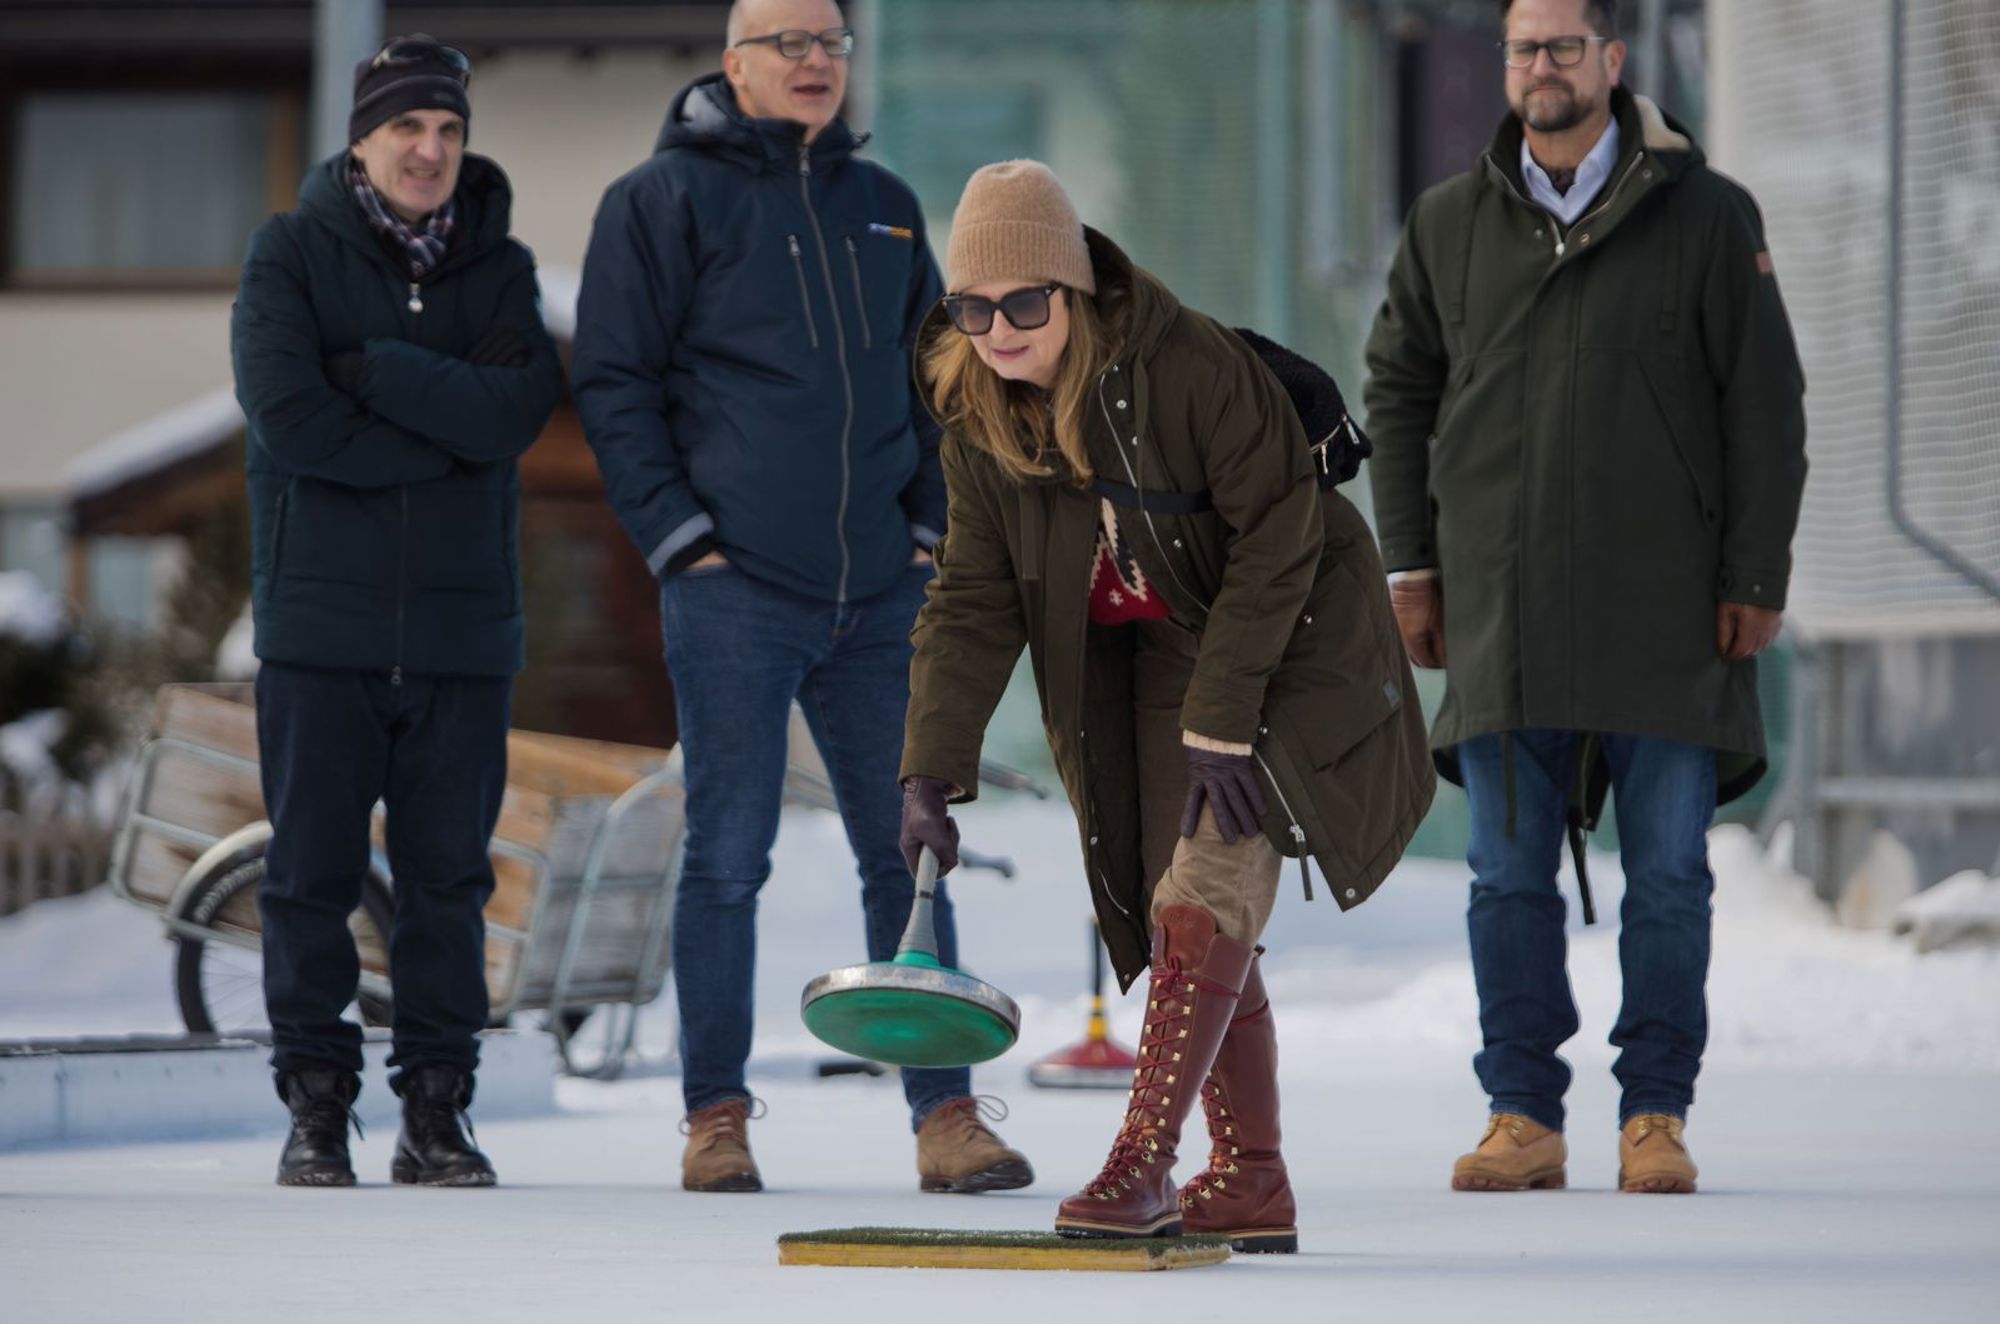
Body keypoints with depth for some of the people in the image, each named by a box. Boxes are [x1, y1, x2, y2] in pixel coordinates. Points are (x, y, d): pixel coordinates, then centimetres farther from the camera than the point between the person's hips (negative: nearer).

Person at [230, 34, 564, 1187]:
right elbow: (286, 412, -13)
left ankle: (437, 1107, 10)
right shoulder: (293, 255, 2)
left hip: (463, 624, 2)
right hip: (323, 617, -2)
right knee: (313, 870, -1)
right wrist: (449, 428, -11)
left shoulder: (498, 267, 9)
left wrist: (372, 369, -14)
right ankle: (317, 1103, 6)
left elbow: (522, 407, -9)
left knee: (448, 874, 4)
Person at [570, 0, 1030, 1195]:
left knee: (908, 850, 4)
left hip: (881, 596, 4)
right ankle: (716, 1117, 6)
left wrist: (931, 526, 11)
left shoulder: (885, 209, 15)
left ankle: (945, 1112, 6)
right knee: (730, 857, -1)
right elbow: (614, 381, -2)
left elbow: (934, 382, 22)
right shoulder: (666, 198, 0)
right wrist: (680, 535, -9)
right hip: (735, 591, -4)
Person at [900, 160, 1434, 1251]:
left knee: (1204, 896, -19)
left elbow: (1276, 543, -23)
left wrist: (1220, 721, -25)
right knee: (1183, 916, 4)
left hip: (1284, 645, -6)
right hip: (1158, 659, 7)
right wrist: (933, 762, -17)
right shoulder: (978, 424, -7)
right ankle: (1249, 1183, 11)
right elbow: (975, 601, -5)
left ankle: (1143, 1161, -20)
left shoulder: (1193, 368, -27)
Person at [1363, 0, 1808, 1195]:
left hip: (1667, 603, -2)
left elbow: (1767, 407, 1)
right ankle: (1523, 1117, 8)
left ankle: (1656, 1116, 8)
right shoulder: (1451, 224, 8)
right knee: (1509, 874, 2)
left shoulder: (1706, 216, 1)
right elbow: (1397, 388, 16)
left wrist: (1756, 576, -3)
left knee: (1669, 872, 0)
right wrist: (1410, 560, 10)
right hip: (1501, 601, 2)